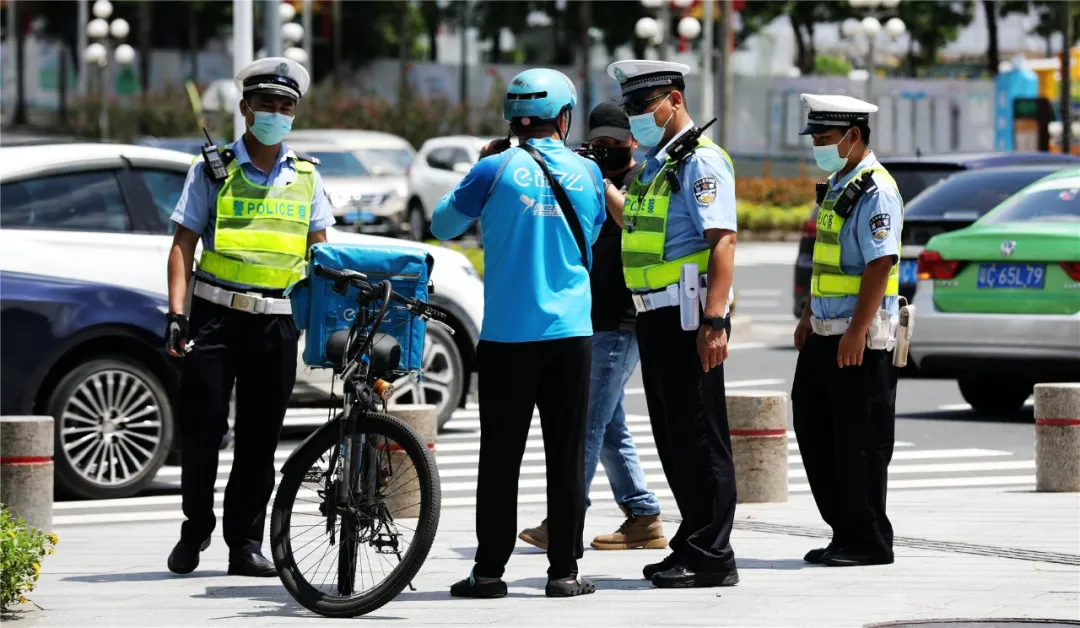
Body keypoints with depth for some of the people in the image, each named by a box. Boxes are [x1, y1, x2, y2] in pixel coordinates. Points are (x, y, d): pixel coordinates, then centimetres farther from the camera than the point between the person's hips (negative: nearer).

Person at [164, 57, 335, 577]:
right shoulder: (213, 170, 3)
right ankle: (195, 531, 14)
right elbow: (183, 244, 1)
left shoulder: (306, 177, 11)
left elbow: (319, 251, 14)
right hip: (216, 315, -2)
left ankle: (246, 543, 10)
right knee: (203, 427, -4)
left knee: (260, 435, 4)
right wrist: (175, 314, -9)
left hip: (277, 320, 2)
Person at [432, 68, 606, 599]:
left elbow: (442, 225, 5)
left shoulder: (496, 169, -6)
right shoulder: (586, 172, 3)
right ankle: (564, 571, 5)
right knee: (567, 455, 5)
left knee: (500, 456, 3)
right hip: (570, 333, 2)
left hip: (507, 335, -2)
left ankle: (489, 570, 3)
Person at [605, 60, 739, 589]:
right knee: (671, 437, 14)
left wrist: (714, 320, -27)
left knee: (699, 436, -7)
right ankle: (692, 543, 22)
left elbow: (723, 240, -21)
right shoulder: (653, 164, 18)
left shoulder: (700, 160, -11)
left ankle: (711, 558, -5)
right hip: (655, 317, 10)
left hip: (688, 318, -10)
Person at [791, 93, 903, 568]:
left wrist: (856, 332, -25)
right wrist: (811, 315, 23)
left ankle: (867, 541, 3)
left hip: (859, 339, -10)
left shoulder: (876, 191, -15)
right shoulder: (837, 186, 15)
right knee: (813, 428, 12)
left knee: (859, 440, -4)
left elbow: (880, 265, -21)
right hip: (825, 333, 10)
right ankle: (844, 531, 19)